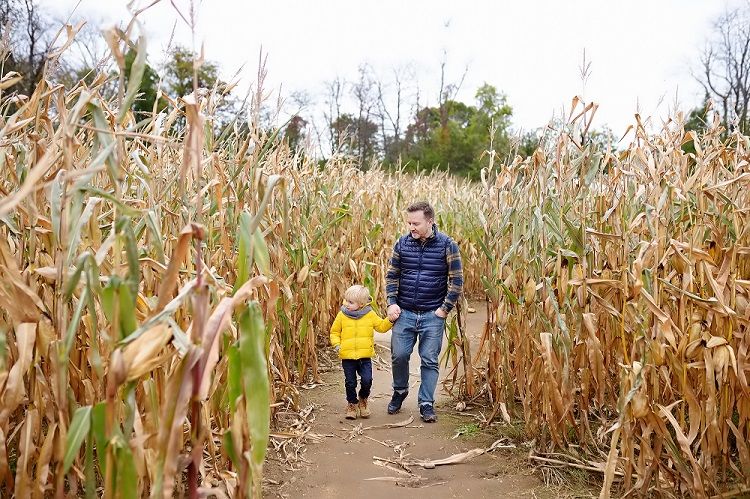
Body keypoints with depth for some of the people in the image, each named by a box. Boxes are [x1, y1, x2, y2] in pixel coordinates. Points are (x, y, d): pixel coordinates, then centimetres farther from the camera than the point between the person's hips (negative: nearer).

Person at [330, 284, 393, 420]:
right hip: (347, 356, 0)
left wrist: (390, 320, -4)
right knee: (350, 383, 5)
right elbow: (335, 331, 9)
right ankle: (352, 404, 27)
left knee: (367, 380, -7)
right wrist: (336, 344, -6)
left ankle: (363, 400, 22)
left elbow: (381, 326, 12)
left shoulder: (370, 314, 1)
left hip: (365, 356, 0)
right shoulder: (342, 315, 0)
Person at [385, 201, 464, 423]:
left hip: (433, 315, -2)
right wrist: (392, 303, -1)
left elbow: (456, 280, -4)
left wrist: (446, 308, -7)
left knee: (430, 361, 3)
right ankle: (400, 392, 31)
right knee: (399, 355, 5)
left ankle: (426, 404, 16)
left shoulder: (447, 245, -7)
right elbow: (392, 275, 9)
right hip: (404, 312, 2)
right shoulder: (402, 243, 1)